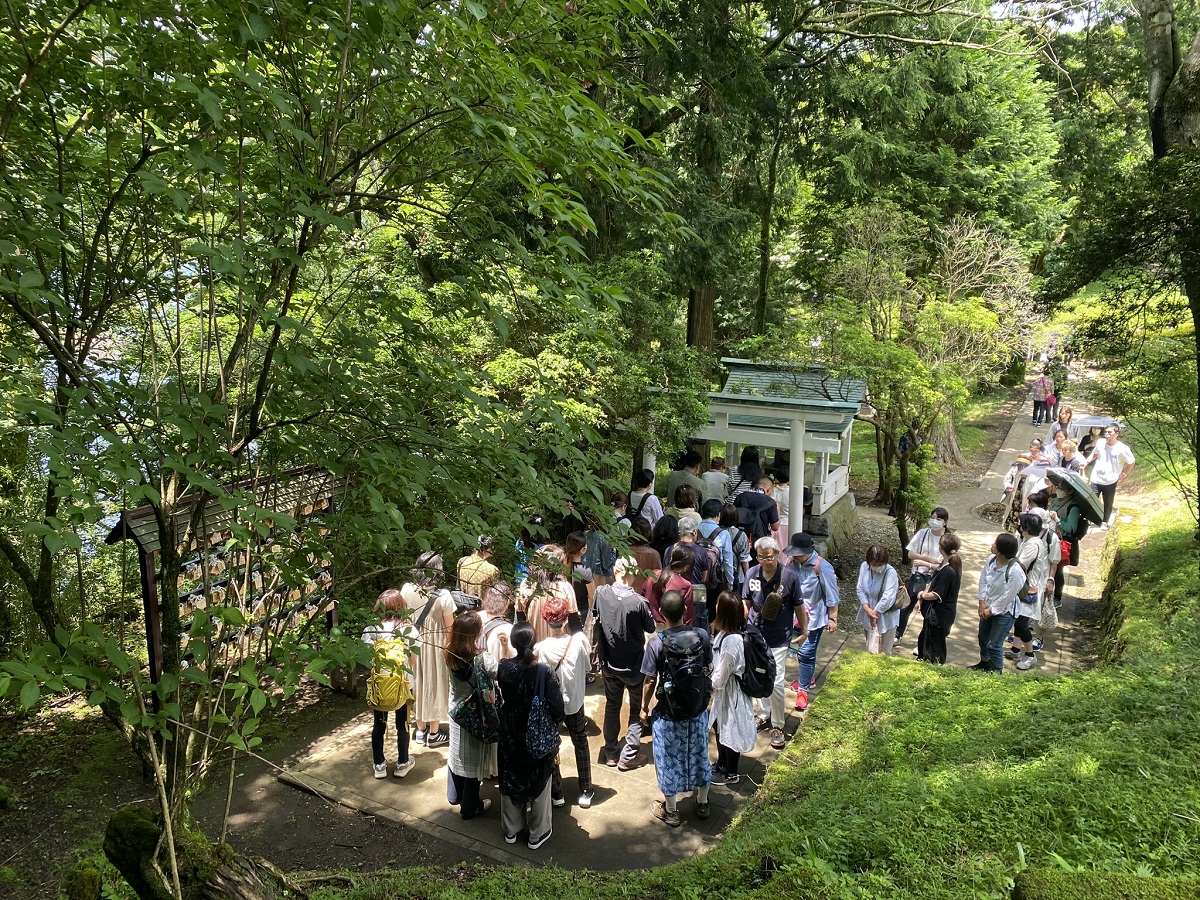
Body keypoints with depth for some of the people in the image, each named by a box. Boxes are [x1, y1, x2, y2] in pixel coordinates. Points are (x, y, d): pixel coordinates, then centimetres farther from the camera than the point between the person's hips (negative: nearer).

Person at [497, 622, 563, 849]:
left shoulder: (504, 668, -17)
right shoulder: (544, 671, -25)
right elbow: (556, 708, -20)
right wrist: (555, 721, -1)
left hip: (510, 735, 3)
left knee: (510, 779, 21)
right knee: (539, 781, 17)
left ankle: (511, 829, 37)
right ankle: (538, 833, 30)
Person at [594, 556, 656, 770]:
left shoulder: (601, 593, -14)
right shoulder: (639, 602, -26)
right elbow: (650, 629, -9)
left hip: (609, 662, 4)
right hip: (635, 664, -4)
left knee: (612, 706, 21)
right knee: (637, 710, 14)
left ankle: (610, 753, 29)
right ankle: (628, 757, 16)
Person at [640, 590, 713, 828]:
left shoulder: (656, 643, -22)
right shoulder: (702, 636, -12)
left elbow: (650, 681, -15)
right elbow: (709, 670, 0)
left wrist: (644, 706, 2)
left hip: (668, 713, -3)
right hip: (698, 709, 3)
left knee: (669, 759, 15)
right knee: (699, 755, 22)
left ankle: (671, 810, 31)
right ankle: (702, 804, 39)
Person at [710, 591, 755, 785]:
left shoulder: (731, 641, -33)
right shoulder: (726, 633, -6)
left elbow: (721, 674, -24)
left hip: (731, 692, -9)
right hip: (724, 689, 9)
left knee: (730, 732, 11)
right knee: (720, 727, 25)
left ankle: (731, 773, 31)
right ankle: (722, 764, 45)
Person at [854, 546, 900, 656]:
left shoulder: (890, 572, -24)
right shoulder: (864, 566, -9)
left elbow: (887, 598, -26)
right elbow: (859, 589, -6)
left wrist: (875, 613, -18)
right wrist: (867, 609, -16)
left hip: (885, 616, -5)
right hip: (868, 613, 5)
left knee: (883, 651, 3)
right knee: (870, 648, 20)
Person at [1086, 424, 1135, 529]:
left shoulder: (1122, 449, -15)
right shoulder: (1100, 443, -5)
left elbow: (1131, 463, -2)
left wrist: (1123, 475, -4)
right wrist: (1086, 462, 3)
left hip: (1110, 482, -2)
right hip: (1096, 479, 2)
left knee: (1108, 504, 12)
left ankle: (1105, 522, 30)